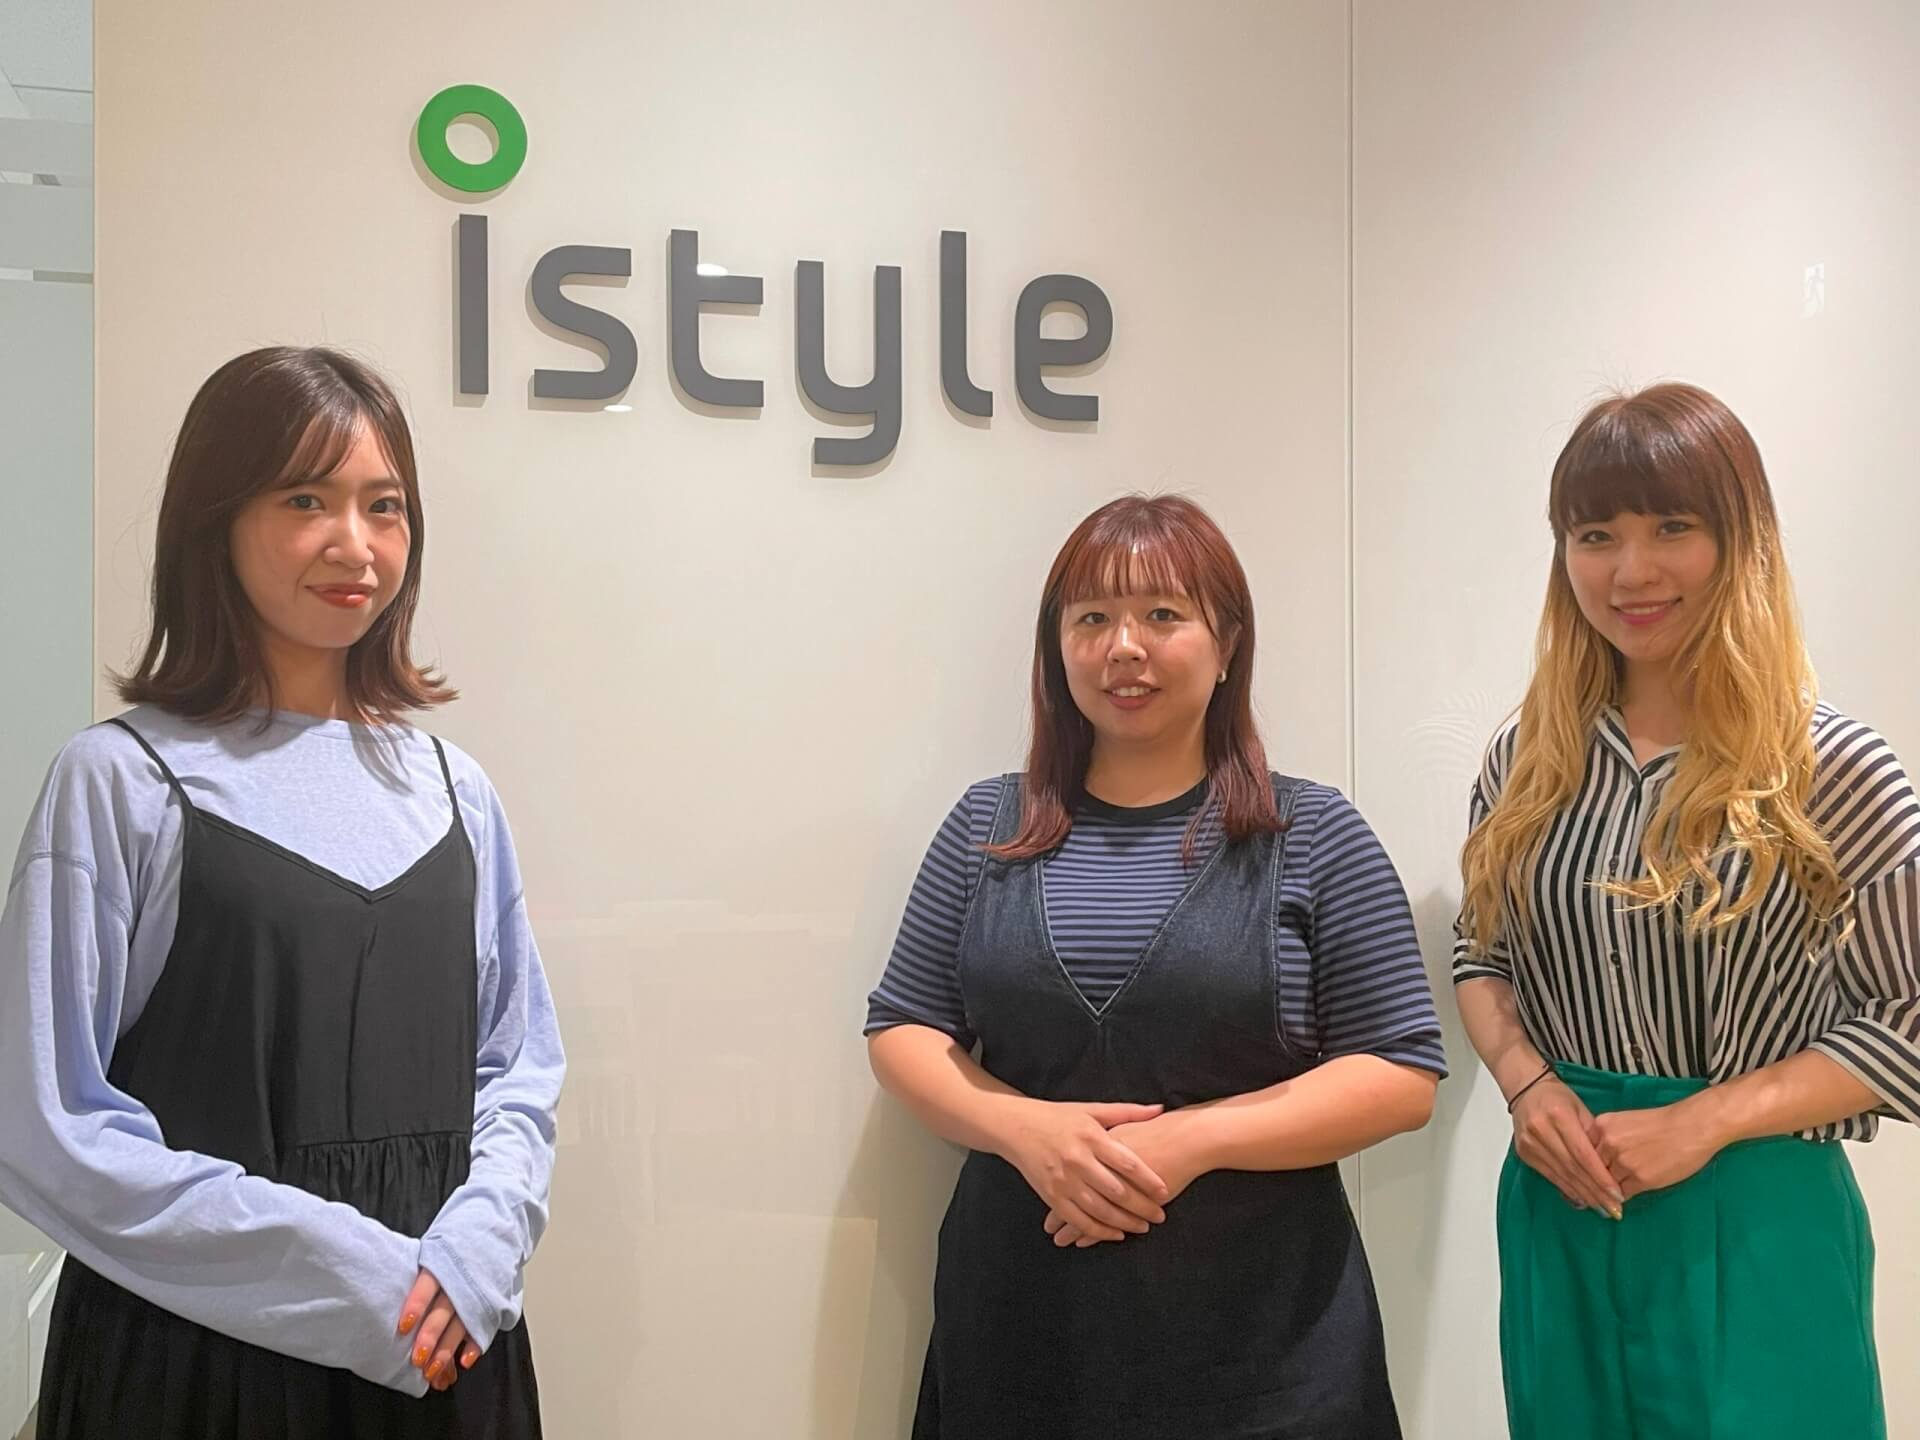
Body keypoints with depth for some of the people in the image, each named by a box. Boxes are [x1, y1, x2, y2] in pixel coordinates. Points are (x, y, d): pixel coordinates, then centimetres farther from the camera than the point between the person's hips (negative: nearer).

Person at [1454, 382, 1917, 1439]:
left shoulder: (1832, 767, -11)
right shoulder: (1527, 757, 0)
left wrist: (1703, 1122, -17)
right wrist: (1526, 1081, -8)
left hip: (1753, 1221, -4)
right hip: (1557, 1209, 4)